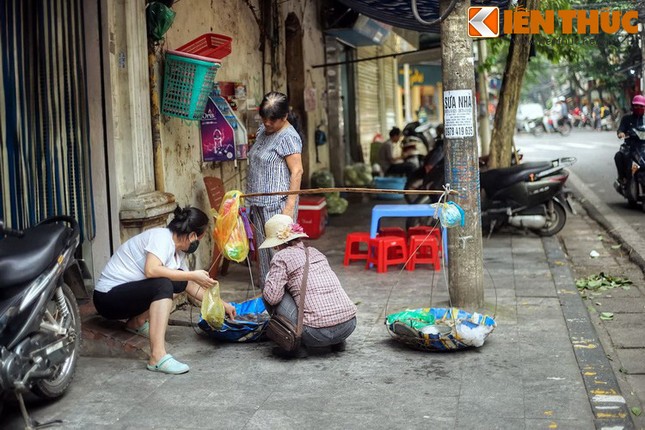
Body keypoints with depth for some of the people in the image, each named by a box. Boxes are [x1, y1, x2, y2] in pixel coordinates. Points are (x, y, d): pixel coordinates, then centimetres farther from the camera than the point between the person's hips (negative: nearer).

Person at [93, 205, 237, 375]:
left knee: (179, 279, 4)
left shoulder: (177, 251, 8)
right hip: (107, 296, -9)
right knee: (164, 285, -30)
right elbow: (151, 270, -34)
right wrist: (192, 275, -27)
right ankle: (158, 357, -37)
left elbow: (191, 285, 19)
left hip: (127, 294, 9)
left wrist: (221, 304, 19)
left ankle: (137, 322, 10)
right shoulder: (162, 237, -18)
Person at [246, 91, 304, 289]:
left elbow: (297, 172, -17)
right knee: (263, 249, 12)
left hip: (277, 204, -9)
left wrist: (290, 206, -21)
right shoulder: (263, 130, 14)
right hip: (260, 203, 9)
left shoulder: (288, 137, -13)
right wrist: (251, 199, 21)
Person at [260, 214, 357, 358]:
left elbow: (272, 297, -8)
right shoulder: (314, 252, 19)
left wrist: (269, 281, 14)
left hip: (318, 333, -7)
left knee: (277, 294, 8)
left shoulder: (282, 257, -1)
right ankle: (337, 342, 20)